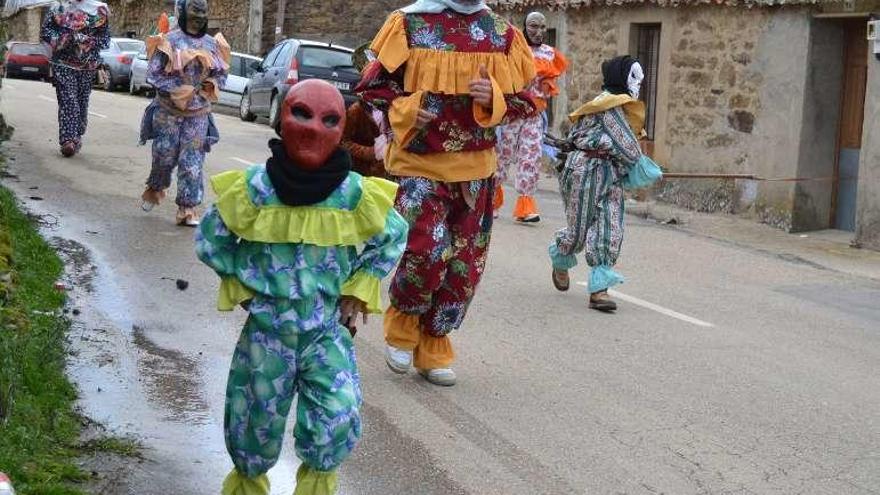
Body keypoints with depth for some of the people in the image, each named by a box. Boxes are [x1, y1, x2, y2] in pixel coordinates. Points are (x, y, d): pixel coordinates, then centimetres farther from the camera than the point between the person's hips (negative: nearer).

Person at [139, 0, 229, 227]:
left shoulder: (212, 44, 6)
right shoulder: (169, 41, -6)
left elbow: (221, 73, 16)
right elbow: (154, 74, -5)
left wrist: (213, 83, -6)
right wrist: (177, 89, -16)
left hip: (198, 114, 2)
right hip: (168, 111, -2)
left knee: (192, 161, -2)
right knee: (164, 156, 6)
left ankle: (187, 208, 3)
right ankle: (155, 189, 36)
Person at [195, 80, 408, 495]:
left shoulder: (355, 194, -8)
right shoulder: (252, 189, -9)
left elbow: (393, 238, 10)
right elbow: (209, 243, 4)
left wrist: (358, 292, 4)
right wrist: (248, 283, -1)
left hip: (328, 332, 0)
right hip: (266, 332, 0)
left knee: (339, 422, -17)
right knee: (257, 429, 12)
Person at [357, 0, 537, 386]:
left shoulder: (502, 34, 3)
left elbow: (525, 100, 8)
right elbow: (372, 86, 2)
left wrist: (494, 98, -13)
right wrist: (404, 108, -16)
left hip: (475, 169, 4)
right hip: (418, 163, -4)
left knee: (465, 263, 7)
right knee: (427, 250, -16)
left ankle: (434, 347, 25)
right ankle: (402, 324, 14)